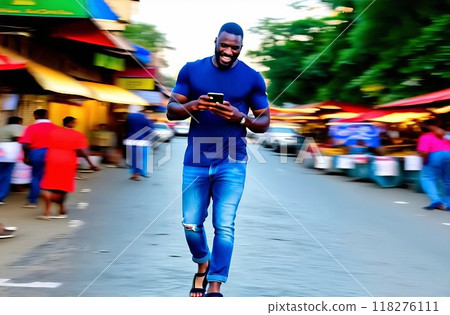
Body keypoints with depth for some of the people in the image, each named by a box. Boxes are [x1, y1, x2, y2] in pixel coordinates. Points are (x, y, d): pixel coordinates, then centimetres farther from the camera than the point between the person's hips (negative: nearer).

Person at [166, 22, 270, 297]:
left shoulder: (252, 78, 3)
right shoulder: (191, 70, 5)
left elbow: (265, 121, 5)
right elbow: (171, 109, 4)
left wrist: (240, 117, -16)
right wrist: (191, 106, -18)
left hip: (232, 163, -1)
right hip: (195, 161, 2)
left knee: (224, 227, -6)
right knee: (191, 224, 5)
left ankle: (214, 288, 0)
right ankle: (203, 266, 34)